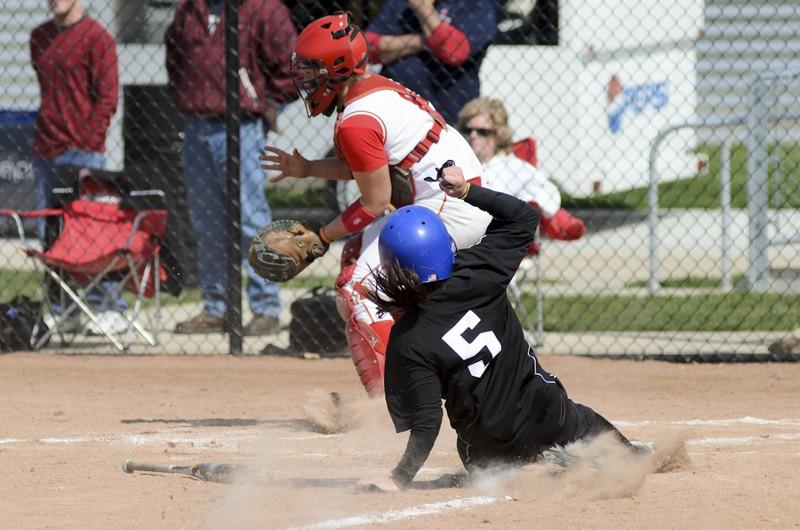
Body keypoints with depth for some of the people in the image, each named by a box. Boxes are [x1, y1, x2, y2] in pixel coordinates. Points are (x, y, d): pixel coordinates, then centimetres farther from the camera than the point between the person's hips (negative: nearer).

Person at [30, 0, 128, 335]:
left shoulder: (96, 37, -5)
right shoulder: (40, 37, 15)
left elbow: (107, 98, -8)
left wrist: (88, 146, -14)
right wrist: (41, 139, 12)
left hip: (82, 152, -7)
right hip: (45, 152, 7)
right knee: (48, 234, 5)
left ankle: (111, 309, -4)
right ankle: (63, 309, 9)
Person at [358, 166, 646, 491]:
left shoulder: (407, 344, -23)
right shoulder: (474, 278, -16)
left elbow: (427, 422, -23)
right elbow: (524, 217, -3)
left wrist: (401, 477, -17)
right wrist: (467, 191, -3)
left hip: (490, 449, -3)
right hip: (546, 415, 3)